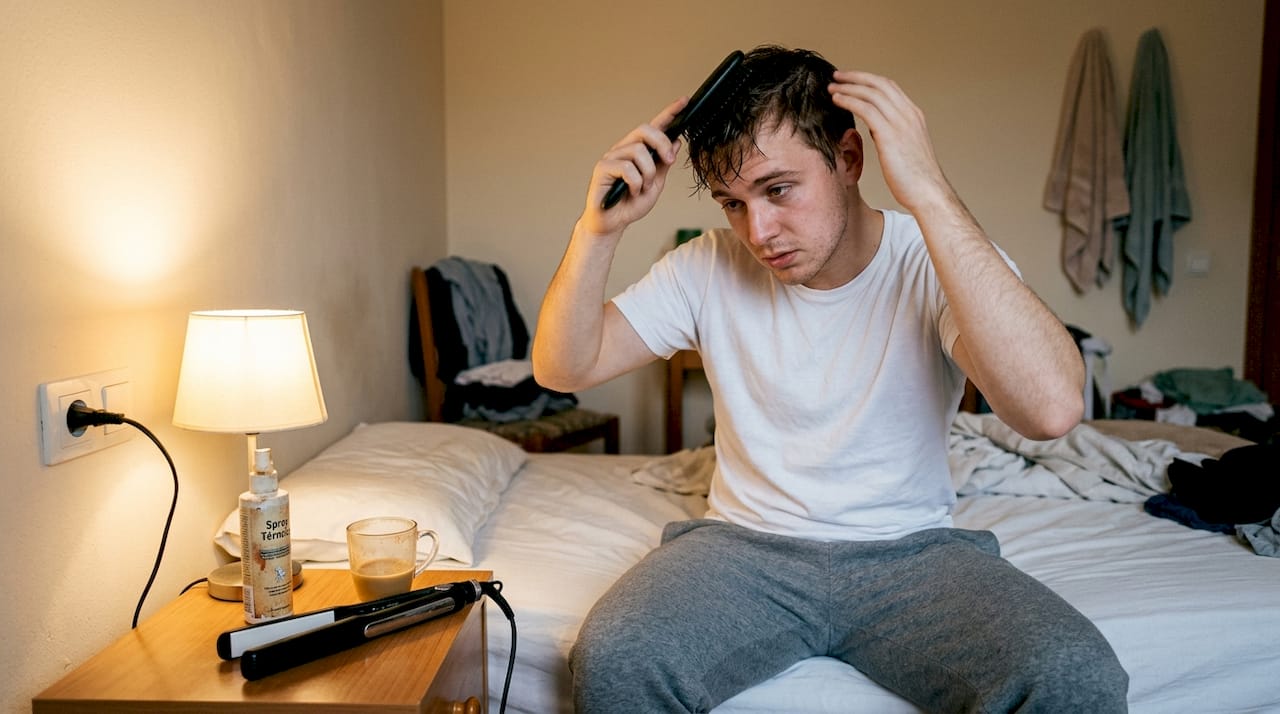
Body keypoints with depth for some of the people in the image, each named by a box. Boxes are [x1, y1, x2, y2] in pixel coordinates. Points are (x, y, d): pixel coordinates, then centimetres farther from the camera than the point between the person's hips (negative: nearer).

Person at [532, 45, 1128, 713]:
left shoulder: (941, 263, -10)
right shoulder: (710, 268, -1)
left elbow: (1052, 408, -29)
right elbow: (562, 368, -1)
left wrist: (928, 192, -30)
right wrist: (598, 228, -17)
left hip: (910, 550, -1)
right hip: (746, 543, 1)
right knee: (611, 660, -27)